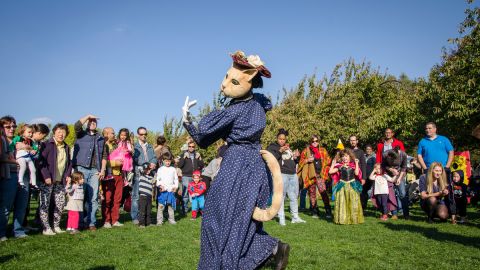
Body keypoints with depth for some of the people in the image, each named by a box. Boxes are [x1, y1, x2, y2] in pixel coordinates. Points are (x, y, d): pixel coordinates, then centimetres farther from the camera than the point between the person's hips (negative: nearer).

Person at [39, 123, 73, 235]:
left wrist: (68, 175, 9)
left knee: (60, 204, 7)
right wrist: (46, 176, -19)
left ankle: (56, 226, 18)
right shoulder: (47, 145, -7)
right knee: (45, 204, -2)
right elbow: (41, 161, -14)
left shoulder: (66, 147, 15)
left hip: (60, 182, 6)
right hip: (47, 181, -6)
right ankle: (46, 228, 4)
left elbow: (69, 163, 23)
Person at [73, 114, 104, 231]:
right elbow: (76, 125, -12)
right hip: (81, 169, -2)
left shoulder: (101, 138, 18)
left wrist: (102, 170, 3)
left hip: (95, 170, 2)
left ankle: (91, 222, 4)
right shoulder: (81, 134, 11)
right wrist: (88, 116, -4)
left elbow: (104, 155, 13)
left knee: (93, 198, 0)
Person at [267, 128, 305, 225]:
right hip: (281, 174, -6)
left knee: (294, 196, 9)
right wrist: (280, 151, -20)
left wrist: (296, 157, 8)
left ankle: (295, 217, 17)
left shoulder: (289, 147, 23)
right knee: (281, 197, -6)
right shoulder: (272, 147, 3)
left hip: (293, 174, 6)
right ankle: (281, 218, 1)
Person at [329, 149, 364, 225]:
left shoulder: (353, 165, 3)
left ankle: (354, 219, 9)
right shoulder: (340, 166, 3)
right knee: (342, 203, 1)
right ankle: (342, 219, 8)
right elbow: (330, 171, -2)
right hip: (342, 186, 1)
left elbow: (356, 173, -14)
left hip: (352, 186, 0)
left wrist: (356, 163, -10)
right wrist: (333, 163, 1)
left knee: (353, 203, 0)